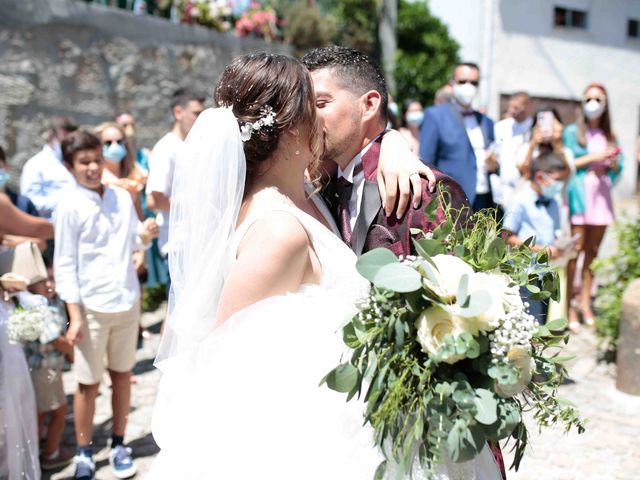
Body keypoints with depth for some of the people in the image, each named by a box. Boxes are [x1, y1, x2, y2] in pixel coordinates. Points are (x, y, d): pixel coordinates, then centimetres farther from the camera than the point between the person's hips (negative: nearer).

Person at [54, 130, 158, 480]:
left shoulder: (122, 198, 4)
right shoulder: (70, 208, -8)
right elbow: (65, 265, -8)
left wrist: (145, 234, -10)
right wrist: (74, 316, -12)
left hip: (127, 301, 4)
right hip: (91, 307, -4)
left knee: (122, 374, 13)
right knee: (88, 383, 5)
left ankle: (119, 445, 29)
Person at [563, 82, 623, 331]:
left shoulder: (609, 136, 15)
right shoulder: (572, 132, 3)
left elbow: (617, 171, 15)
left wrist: (613, 162, -6)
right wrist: (592, 157, -11)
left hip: (601, 196, 5)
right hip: (579, 196, -4)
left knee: (592, 252, 6)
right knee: (574, 252, -10)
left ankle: (585, 303, 13)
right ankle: (569, 306, -5)